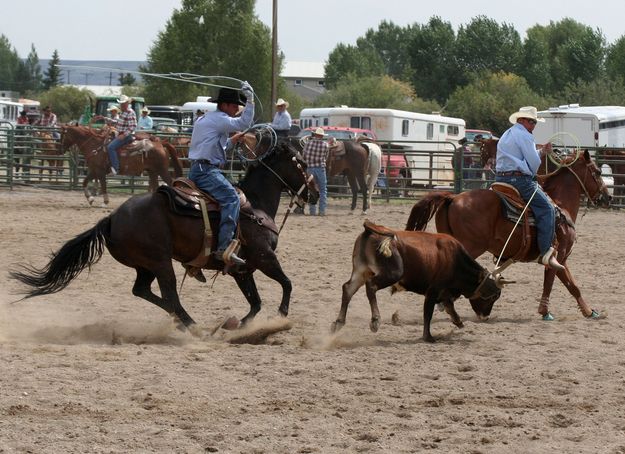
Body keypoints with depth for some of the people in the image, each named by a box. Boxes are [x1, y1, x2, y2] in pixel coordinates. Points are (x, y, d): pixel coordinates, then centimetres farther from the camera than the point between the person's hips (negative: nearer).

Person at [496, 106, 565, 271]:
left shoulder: (506, 135, 24)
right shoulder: (523, 135, -7)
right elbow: (534, 163, -10)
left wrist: (542, 152, 21)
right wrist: (531, 176, 9)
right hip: (519, 180, -10)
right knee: (546, 209, -12)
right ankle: (546, 253, -24)